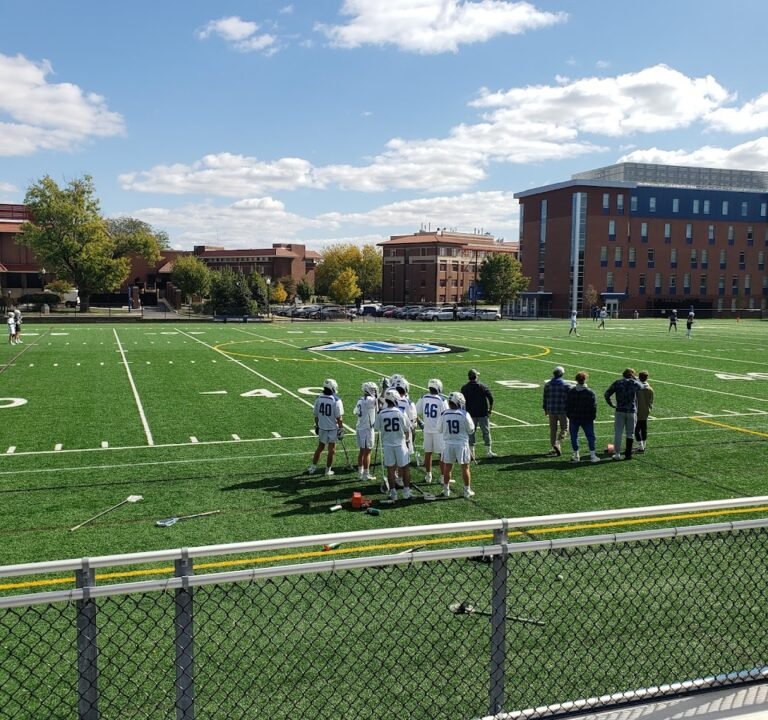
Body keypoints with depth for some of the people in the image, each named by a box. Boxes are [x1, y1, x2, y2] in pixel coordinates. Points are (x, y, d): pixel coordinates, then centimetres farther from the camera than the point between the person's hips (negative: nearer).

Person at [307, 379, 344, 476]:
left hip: (322, 427, 4)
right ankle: (328, 470, 17)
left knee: (320, 447, 20)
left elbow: (316, 415, 4)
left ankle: (313, 467, 26)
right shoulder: (336, 401, -18)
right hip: (333, 428, -4)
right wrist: (341, 429, -5)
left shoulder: (318, 399, -6)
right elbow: (339, 418, -15)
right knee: (331, 450, 10)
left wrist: (316, 426, 17)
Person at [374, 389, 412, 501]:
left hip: (387, 444, 1)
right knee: (405, 467, 12)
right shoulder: (401, 413, -12)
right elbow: (407, 430, -2)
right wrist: (406, 439, 15)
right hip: (400, 444, -1)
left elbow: (376, 428, 2)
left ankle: (393, 493, 13)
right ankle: (406, 491, 16)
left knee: (390, 469, 8)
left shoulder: (381, 414, -9)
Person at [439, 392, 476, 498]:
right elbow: (471, 430, -3)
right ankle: (467, 491, 16)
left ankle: (446, 490, 21)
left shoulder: (444, 414, -7)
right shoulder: (464, 414, -14)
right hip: (462, 443, -2)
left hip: (448, 444, 2)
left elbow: (440, 430, 4)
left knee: (447, 468, 13)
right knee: (465, 468, 10)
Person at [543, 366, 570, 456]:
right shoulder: (566, 385, -6)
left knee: (553, 430, 11)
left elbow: (545, 398, 8)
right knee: (564, 429, 7)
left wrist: (545, 409, 18)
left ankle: (555, 449, 14)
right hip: (563, 411, -3)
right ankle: (557, 444, -14)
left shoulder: (547, 384, 3)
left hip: (551, 410, 3)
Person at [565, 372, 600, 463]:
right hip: (587, 419, -1)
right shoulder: (590, 392, -6)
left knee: (574, 437, 8)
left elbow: (567, 405, 5)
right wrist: (593, 417, 4)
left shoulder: (570, 391, 1)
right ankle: (592, 455, 2)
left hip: (574, 419, 2)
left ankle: (576, 455, 10)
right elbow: (594, 406, -6)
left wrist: (569, 415, 13)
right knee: (590, 436, 6)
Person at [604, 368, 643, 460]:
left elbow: (607, 394, -1)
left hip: (620, 411, 0)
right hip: (632, 411, 0)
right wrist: (635, 379, 28)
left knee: (618, 433, 3)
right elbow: (642, 386, 24)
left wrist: (611, 404, 8)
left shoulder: (617, 383, 2)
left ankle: (617, 454, 1)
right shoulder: (635, 383, 2)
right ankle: (628, 454, 12)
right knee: (630, 433, 10)